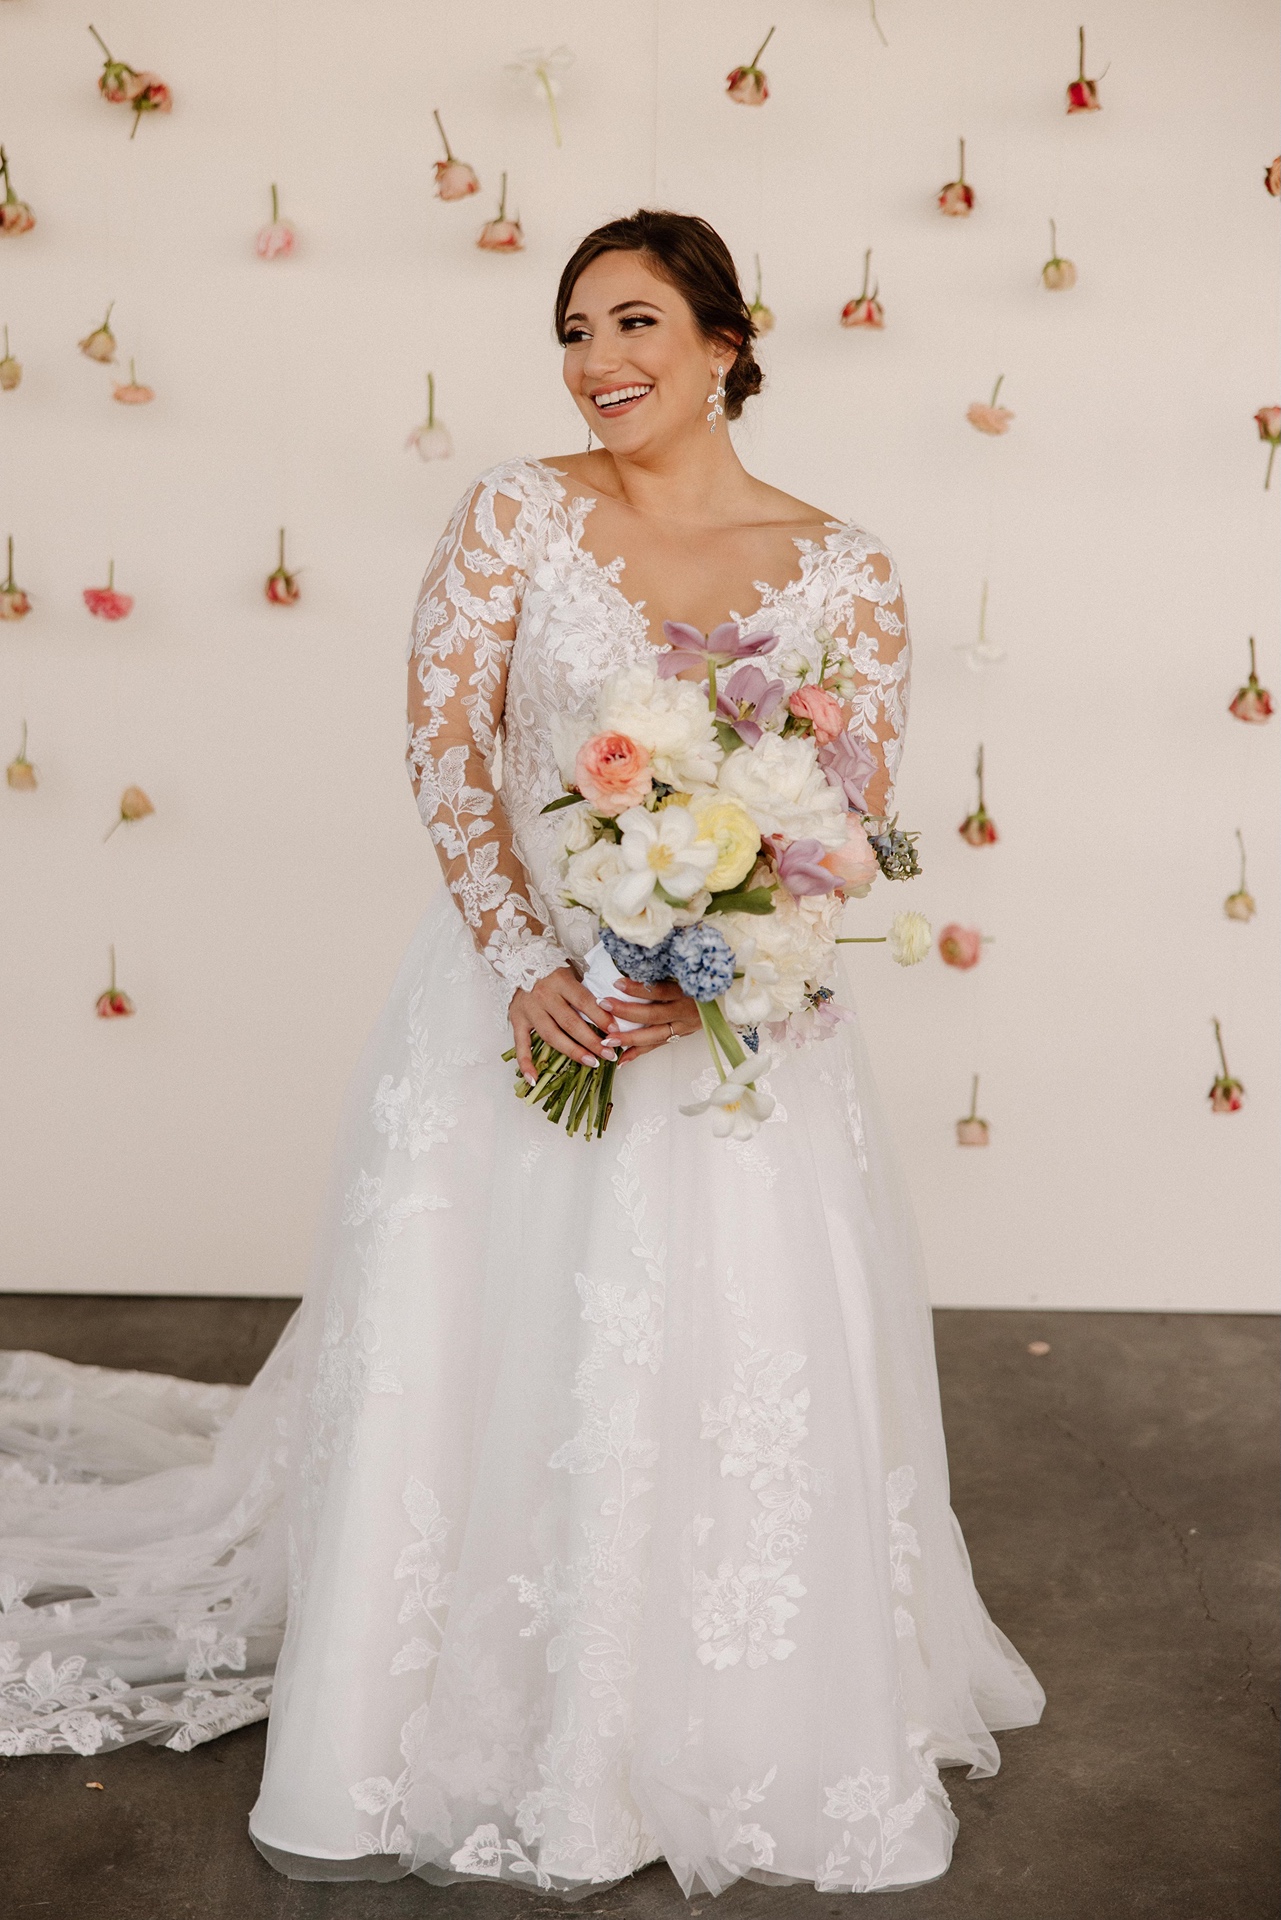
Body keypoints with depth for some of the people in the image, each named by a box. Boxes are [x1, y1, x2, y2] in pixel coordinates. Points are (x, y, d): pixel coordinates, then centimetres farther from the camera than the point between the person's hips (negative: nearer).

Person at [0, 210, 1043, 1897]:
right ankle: (414, 1753, 26)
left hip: (733, 1018, 0)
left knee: (727, 1386, 3)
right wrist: (529, 965, -15)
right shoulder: (517, 511, 0)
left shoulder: (841, 570, 0)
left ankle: (728, 1749, 28)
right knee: (458, 1367, 5)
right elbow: (447, 746, -5)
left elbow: (856, 823, -3)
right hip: (515, 987, 0)